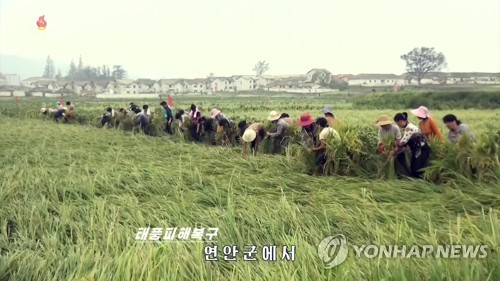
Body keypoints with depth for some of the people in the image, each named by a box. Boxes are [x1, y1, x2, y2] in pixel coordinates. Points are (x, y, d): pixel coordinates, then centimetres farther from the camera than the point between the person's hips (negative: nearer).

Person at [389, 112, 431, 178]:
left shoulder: (409, 128, -25)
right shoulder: (406, 128, 5)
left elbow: (402, 142, -25)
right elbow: (405, 143, 5)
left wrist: (394, 151, -12)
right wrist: (396, 152, 0)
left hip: (423, 149, -10)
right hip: (416, 150, 10)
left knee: (418, 170, -13)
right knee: (412, 169, 8)